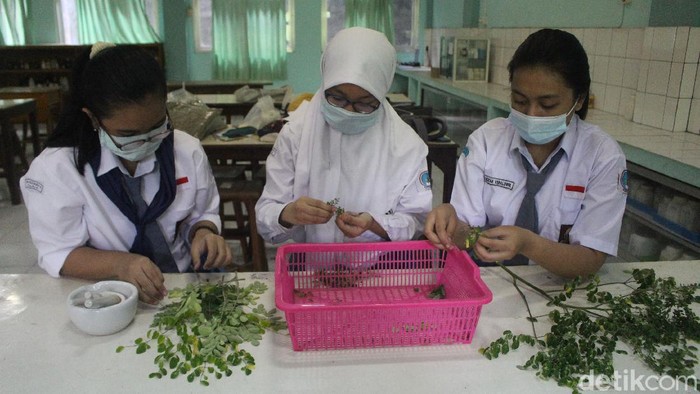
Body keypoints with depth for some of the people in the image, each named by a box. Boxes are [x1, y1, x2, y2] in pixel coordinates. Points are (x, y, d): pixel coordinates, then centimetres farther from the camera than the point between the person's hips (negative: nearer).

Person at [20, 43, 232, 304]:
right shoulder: (56, 168, -10)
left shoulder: (187, 151, -2)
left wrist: (203, 234, -16)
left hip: (184, 283, 3)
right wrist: (120, 265, -26)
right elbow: (59, 254, -8)